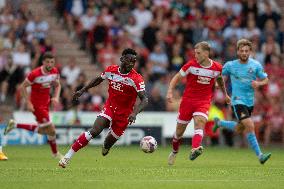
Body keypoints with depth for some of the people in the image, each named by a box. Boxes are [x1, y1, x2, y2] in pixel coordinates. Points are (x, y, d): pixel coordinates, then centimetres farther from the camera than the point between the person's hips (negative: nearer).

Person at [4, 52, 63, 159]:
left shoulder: (55, 72, -4)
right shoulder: (35, 74, -23)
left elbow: (57, 85, 13)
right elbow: (23, 87, -13)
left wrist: (56, 97, -5)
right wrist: (28, 103, -17)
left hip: (46, 103, 8)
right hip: (36, 105, -8)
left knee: (42, 131, 17)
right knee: (51, 128, -8)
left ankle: (15, 125, 28)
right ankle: (55, 153, 13)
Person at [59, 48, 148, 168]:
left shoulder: (136, 79, -18)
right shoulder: (111, 70, -5)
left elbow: (144, 99, -23)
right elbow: (99, 79, 16)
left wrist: (135, 113, -39)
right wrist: (83, 90, 16)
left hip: (124, 115, -1)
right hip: (109, 107, 1)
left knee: (108, 143, 4)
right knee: (94, 131, -21)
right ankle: (68, 156, -19)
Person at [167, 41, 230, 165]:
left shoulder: (217, 68, -1)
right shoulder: (191, 65, -8)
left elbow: (219, 79, 22)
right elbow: (177, 77, -1)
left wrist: (225, 94, 31)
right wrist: (170, 91, -15)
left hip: (204, 102, 0)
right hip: (188, 99, 0)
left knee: (199, 122, -28)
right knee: (180, 130, 7)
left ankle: (194, 150, -47)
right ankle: (174, 152, 33)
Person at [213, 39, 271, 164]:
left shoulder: (256, 65, -2)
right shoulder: (230, 65, -6)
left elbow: (265, 80, 5)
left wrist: (258, 83, -15)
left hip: (250, 101, 5)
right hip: (238, 101, -5)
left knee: (240, 128, 19)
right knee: (250, 127, -20)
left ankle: (219, 123, 46)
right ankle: (260, 155, -15)